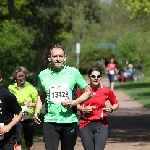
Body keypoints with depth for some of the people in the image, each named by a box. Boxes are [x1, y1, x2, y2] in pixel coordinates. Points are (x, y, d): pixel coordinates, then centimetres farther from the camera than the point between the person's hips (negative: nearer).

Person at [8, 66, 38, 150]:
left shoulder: (30, 87, -7)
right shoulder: (11, 88, 0)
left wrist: (30, 104, -24)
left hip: (29, 119, 0)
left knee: (29, 142, 14)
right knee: (18, 141, -15)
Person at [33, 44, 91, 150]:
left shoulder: (73, 72, 0)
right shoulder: (43, 75, 6)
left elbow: (87, 92, 6)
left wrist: (74, 102, -10)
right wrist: (37, 111, 6)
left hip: (70, 121, 0)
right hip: (50, 121, 0)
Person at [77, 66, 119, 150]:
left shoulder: (106, 91, 1)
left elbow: (116, 104, 14)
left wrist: (111, 109, -6)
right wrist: (83, 109, -10)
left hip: (101, 125, 0)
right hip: (86, 125, 1)